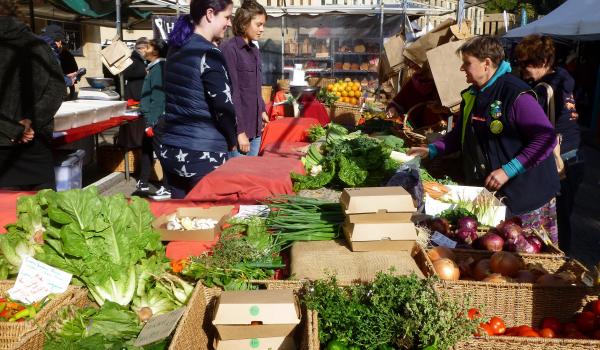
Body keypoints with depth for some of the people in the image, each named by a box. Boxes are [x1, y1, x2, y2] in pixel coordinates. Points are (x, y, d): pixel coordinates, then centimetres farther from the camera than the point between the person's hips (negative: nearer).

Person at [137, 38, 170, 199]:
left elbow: (157, 98, -22)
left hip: (157, 119, -11)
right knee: (146, 147, 18)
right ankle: (143, 183, 29)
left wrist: (151, 122, -23)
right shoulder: (155, 67, 15)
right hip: (152, 117, 11)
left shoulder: (158, 68, -15)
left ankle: (168, 189, 0)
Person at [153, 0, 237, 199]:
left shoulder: (177, 48, 10)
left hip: (169, 145, 8)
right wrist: (233, 140, 3)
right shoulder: (209, 54, -14)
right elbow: (223, 106, -15)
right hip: (200, 151, -8)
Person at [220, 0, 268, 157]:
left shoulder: (254, 50, 13)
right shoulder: (229, 49, -12)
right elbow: (231, 93, -16)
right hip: (238, 128, -8)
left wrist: (262, 110, 11)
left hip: (255, 126, 8)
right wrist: (240, 131, -18)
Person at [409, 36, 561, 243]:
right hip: (486, 193, 7)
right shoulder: (472, 96, 9)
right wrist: (431, 150, 8)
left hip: (525, 193, -7)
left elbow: (546, 138, -21)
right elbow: (460, 135, 21)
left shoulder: (516, 96, -18)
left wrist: (508, 170, -23)